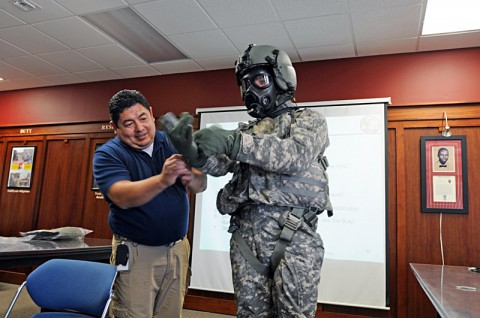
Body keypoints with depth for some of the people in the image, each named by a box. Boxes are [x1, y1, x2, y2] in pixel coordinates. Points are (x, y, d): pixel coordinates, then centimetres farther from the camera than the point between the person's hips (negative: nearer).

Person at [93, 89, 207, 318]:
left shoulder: (173, 143, 1)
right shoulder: (107, 154, -8)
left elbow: (201, 185, -8)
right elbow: (123, 197, -26)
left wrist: (191, 178, -32)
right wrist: (163, 180, -42)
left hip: (177, 249, 3)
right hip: (135, 252, -3)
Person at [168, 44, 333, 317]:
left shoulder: (309, 119, 6)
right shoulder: (247, 130, 21)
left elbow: (298, 155, -16)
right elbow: (220, 164, 6)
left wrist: (234, 142, -25)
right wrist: (192, 150, -16)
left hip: (293, 234, -4)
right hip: (245, 233, 5)